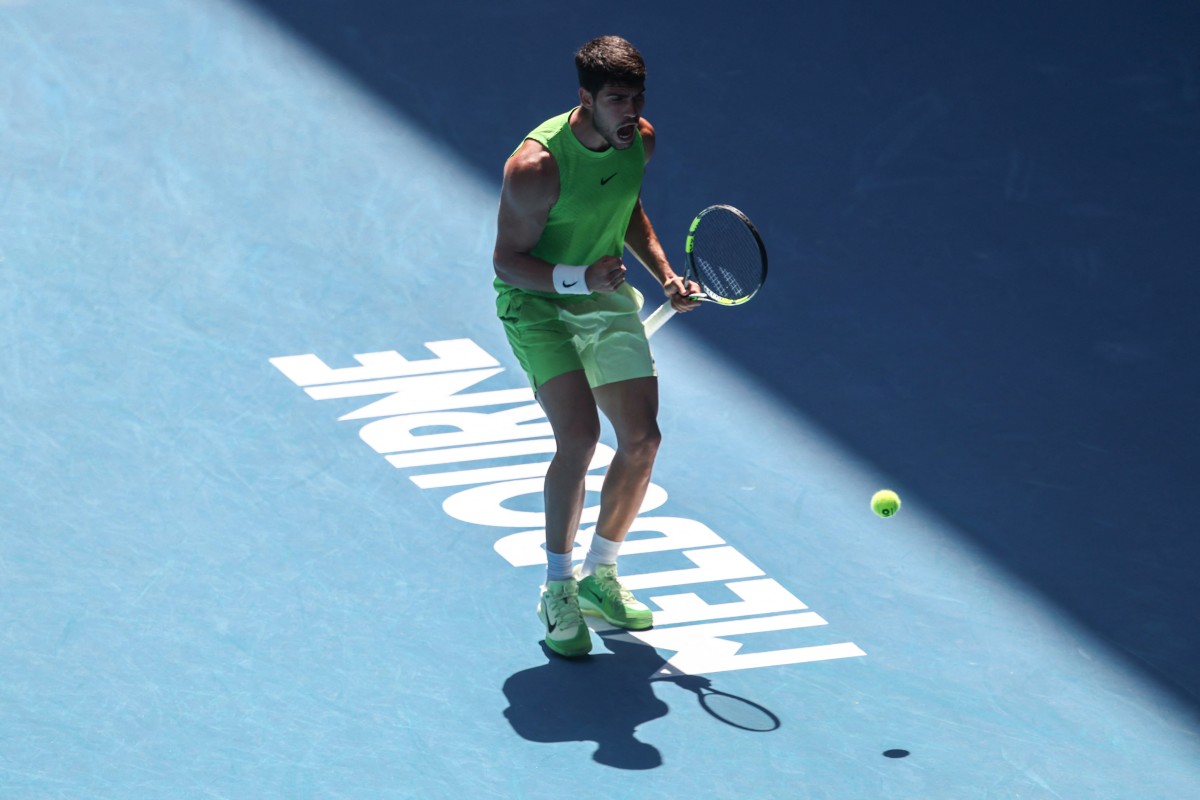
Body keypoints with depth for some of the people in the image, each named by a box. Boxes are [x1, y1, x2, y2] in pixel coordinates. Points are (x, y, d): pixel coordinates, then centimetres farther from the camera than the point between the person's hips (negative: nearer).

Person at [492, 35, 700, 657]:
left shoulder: (641, 141, -6)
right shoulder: (536, 166, -27)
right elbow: (507, 261, -20)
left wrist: (664, 273, 3)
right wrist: (580, 278, -34)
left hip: (608, 302, 7)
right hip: (536, 303, -7)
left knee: (641, 439, 1)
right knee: (579, 436, -24)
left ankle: (599, 576, 22)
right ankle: (557, 593, -9)